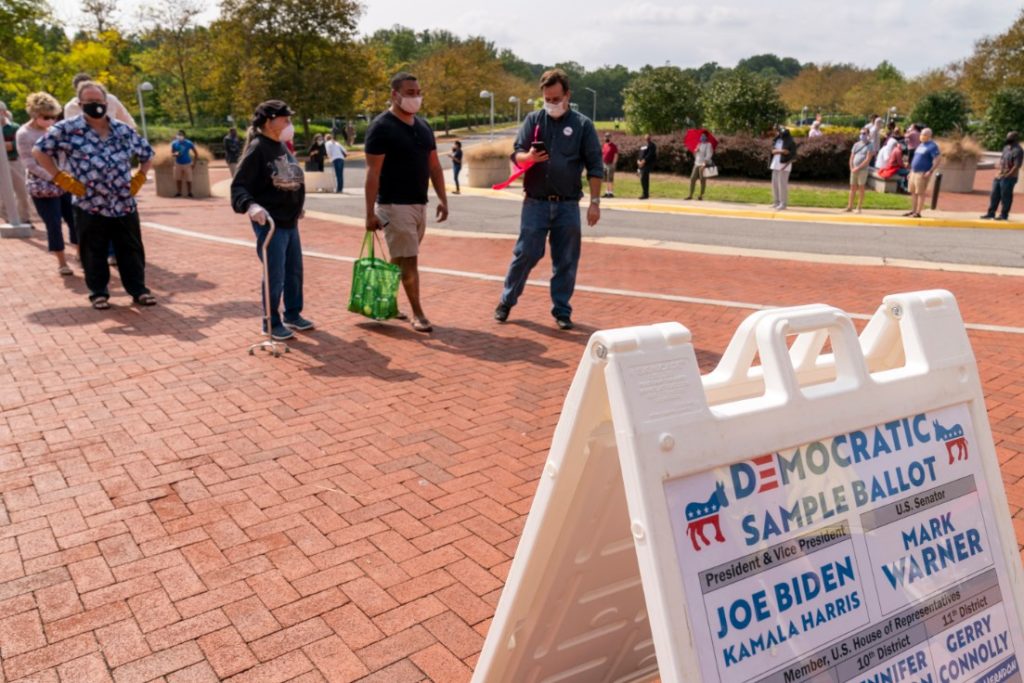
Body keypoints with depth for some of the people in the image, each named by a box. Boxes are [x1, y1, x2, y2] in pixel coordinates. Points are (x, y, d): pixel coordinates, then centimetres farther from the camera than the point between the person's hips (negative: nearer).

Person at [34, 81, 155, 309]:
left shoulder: (124, 130, 6)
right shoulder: (67, 129, -4)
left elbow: (147, 155, 19)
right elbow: (39, 150, 1)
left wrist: (139, 179, 8)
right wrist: (61, 178, -5)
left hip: (125, 205, 2)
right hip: (90, 206, -2)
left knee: (131, 250, 6)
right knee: (93, 253, 7)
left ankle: (138, 289, 15)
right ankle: (98, 292, 18)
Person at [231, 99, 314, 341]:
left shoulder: (283, 147, 8)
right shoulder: (257, 149, -16)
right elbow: (238, 186, -20)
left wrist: (297, 207, 25)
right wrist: (250, 205, -37)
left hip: (290, 222, 8)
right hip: (270, 224, -8)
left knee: (294, 271, 17)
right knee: (275, 276, -1)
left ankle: (293, 315, 32)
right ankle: (272, 323, 15)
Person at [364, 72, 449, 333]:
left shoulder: (423, 126, 12)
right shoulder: (381, 127, -10)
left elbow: (434, 165, 16)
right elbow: (373, 172, -14)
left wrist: (442, 198, 8)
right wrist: (370, 212, -17)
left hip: (419, 204, 7)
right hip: (394, 205, -7)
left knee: (400, 260, 14)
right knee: (408, 261, -4)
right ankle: (418, 314, 4)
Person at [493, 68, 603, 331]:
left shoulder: (583, 124, 3)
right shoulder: (533, 120, 6)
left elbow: (595, 166, 2)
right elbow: (516, 154, 2)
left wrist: (595, 202, -4)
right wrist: (528, 157, -22)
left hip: (568, 206, 0)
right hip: (535, 203, 0)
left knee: (566, 261, 5)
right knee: (525, 254, 2)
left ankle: (562, 311, 16)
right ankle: (506, 301, 18)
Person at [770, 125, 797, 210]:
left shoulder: (790, 142, -7)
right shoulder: (777, 140, 12)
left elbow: (793, 155, -9)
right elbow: (773, 151, 3)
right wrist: (781, 151, -15)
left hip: (784, 165, -7)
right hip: (776, 164, 7)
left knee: (782, 184, -9)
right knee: (775, 183, 8)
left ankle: (783, 204, -6)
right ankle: (776, 202, 16)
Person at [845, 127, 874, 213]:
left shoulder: (869, 146, -3)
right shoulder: (856, 144, 12)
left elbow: (867, 160, -11)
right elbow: (851, 157, 10)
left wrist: (858, 168, -16)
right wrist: (852, 168, -3)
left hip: (863, 170, -5)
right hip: (854, 170, 5)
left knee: (861, 188, 0)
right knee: (852, 188, 8)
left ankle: (859, 208, 3)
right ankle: (850, 206, 13)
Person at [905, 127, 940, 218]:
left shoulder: (932, 146, -10)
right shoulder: (921, 145, 17)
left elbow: (938, 160, -16)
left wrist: (930, 171, -22)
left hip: (923, 173, -9)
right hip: (914, 172, 9)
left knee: (920, 193, -8)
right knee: (913, 192, 12)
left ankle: (918, 212, -7)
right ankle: (914, 210, 21)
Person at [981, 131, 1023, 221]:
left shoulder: (1018, 151, -14)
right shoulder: (1006, 148, 14)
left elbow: (1017, 166, -19)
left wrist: (1007, 175, -18)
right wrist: (999, 173, 10)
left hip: (1009, 178, -9)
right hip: (999, 176, 9)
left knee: (1006, 196, -1)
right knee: (995, 195, 11)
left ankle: (1004, 215, 7)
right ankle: (991, 213, 17)